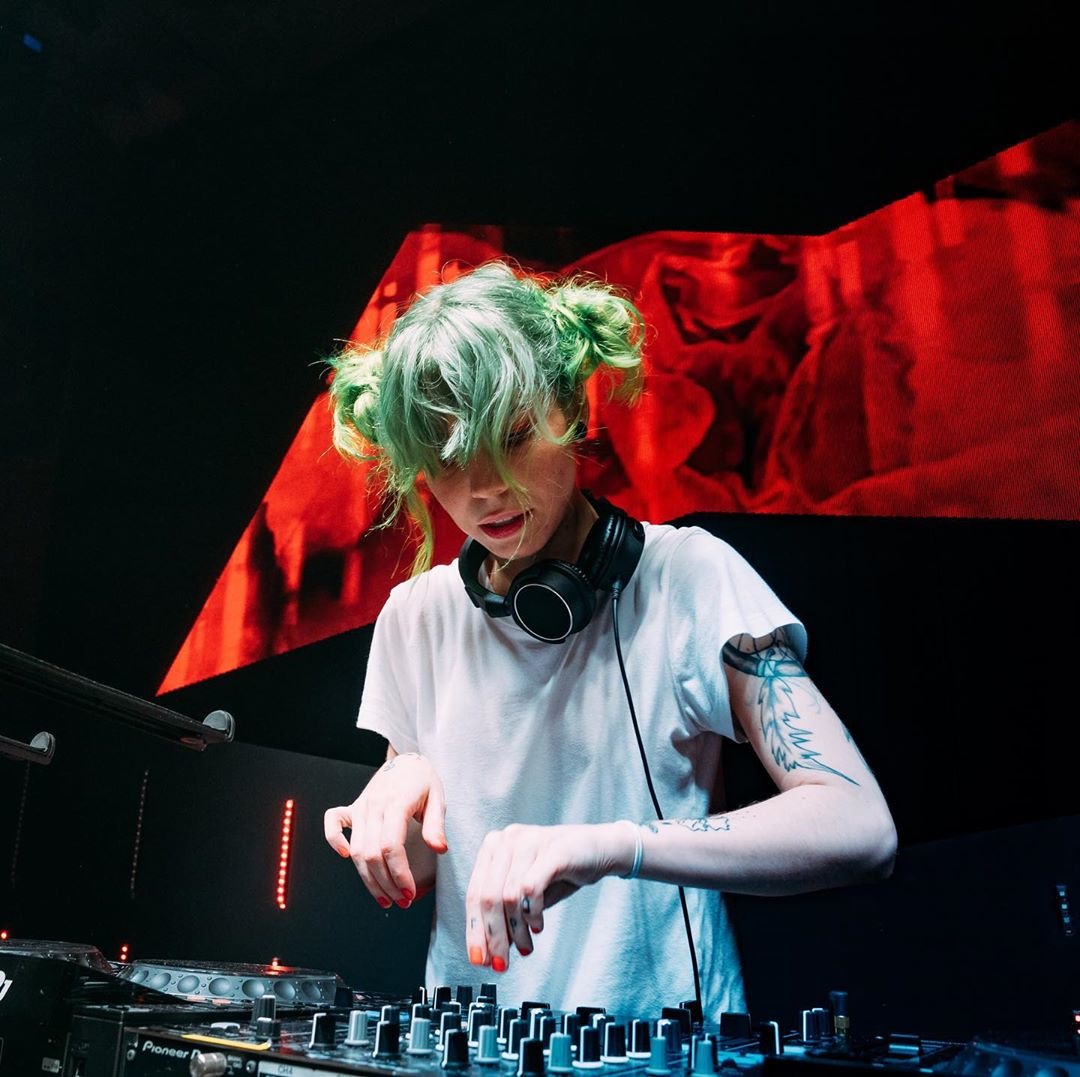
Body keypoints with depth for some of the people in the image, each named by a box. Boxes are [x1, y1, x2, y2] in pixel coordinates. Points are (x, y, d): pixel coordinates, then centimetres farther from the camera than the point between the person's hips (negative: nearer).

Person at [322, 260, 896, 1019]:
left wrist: (614, 844, -30)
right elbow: (410, 884, 10)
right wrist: (404, 787, -10)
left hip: (662, 1040, -4)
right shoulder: (416, 616, 2)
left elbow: (861, 829, -19)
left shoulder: (685, 579, -10)